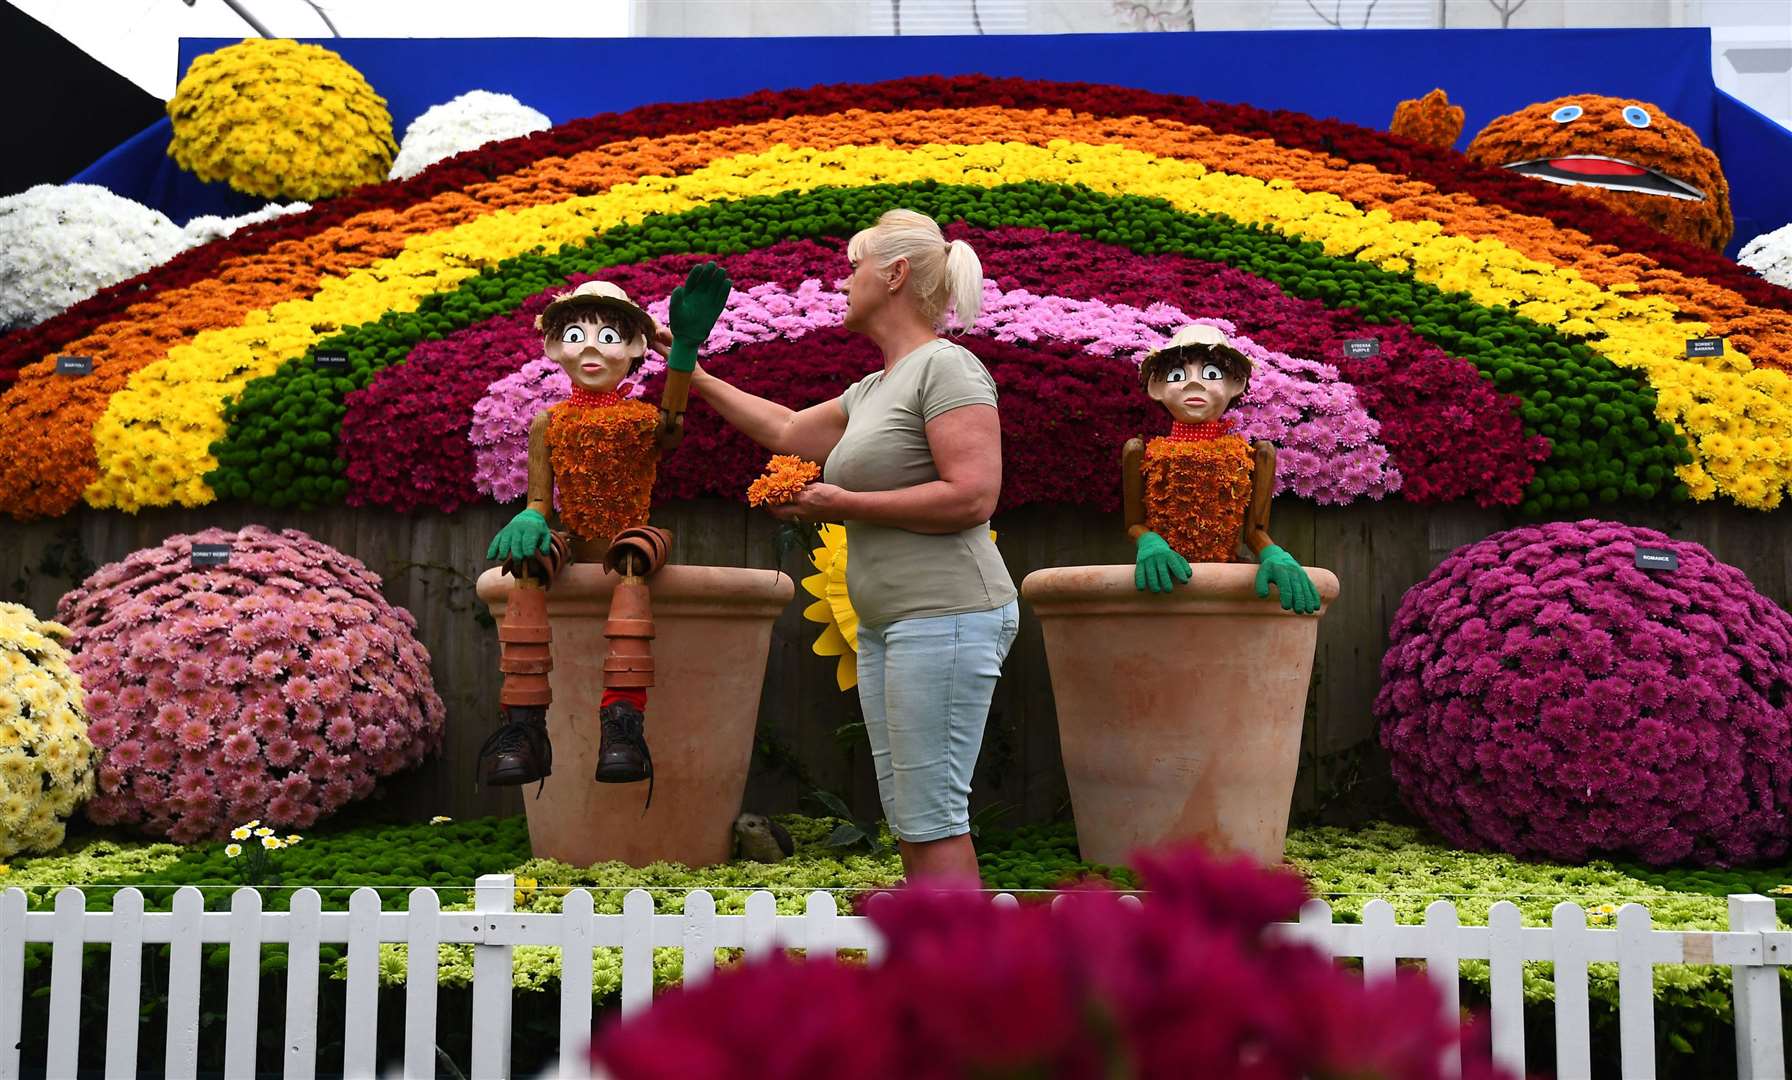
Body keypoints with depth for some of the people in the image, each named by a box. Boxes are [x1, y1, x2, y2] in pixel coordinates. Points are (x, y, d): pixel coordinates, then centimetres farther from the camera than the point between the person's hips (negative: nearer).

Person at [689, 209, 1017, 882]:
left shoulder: (946, 366, -8)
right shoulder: (871, 390, 19)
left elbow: (972, 497, -19)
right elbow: (787, 431, 33)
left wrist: (845, 505, -13)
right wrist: (698, 379, 36)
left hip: (945, 616, -9)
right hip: (885, 625, 9)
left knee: (932, 819, -8)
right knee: (908, 819, 9)